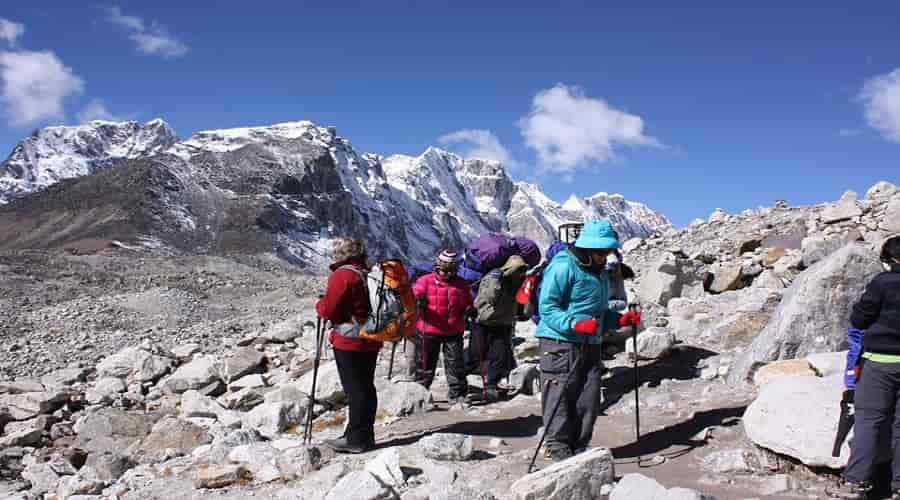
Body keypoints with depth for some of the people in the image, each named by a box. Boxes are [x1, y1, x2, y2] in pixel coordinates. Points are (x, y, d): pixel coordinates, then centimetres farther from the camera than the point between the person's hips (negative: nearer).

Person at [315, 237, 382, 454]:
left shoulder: (342, 275, -16)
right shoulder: (371, 274, 8)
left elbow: (328, 310, -16)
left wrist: (320, 304, 5)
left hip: (349, 342, -8)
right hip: (371, 341, 8)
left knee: (355, 390, -2)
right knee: (366, 388, 14)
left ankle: (357, 439, 5)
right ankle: (364, 436, 24)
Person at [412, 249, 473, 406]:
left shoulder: (462, 284, 7)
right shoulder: (425, 281, -4)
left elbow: (468, 303, 18)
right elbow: (413, 297, -9)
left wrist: (469, 310, -4)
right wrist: (418, 302, -31)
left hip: (454, 332, 2)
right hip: (429, 330, -2)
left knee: (455, 363, 3)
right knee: (426, 363, 9)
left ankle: (457, 394, 13)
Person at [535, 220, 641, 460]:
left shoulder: (601, 273, 17)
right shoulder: (563, 267, -11)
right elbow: (547, 307, -16)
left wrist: (621, 319, 8)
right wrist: (576, 324, -27)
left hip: (590, 345, 8)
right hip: (560, 343, -8)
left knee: (589, 399, 6)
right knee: (560, 397, -5)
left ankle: (579, 447, 18)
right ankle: (558, 447, 6)